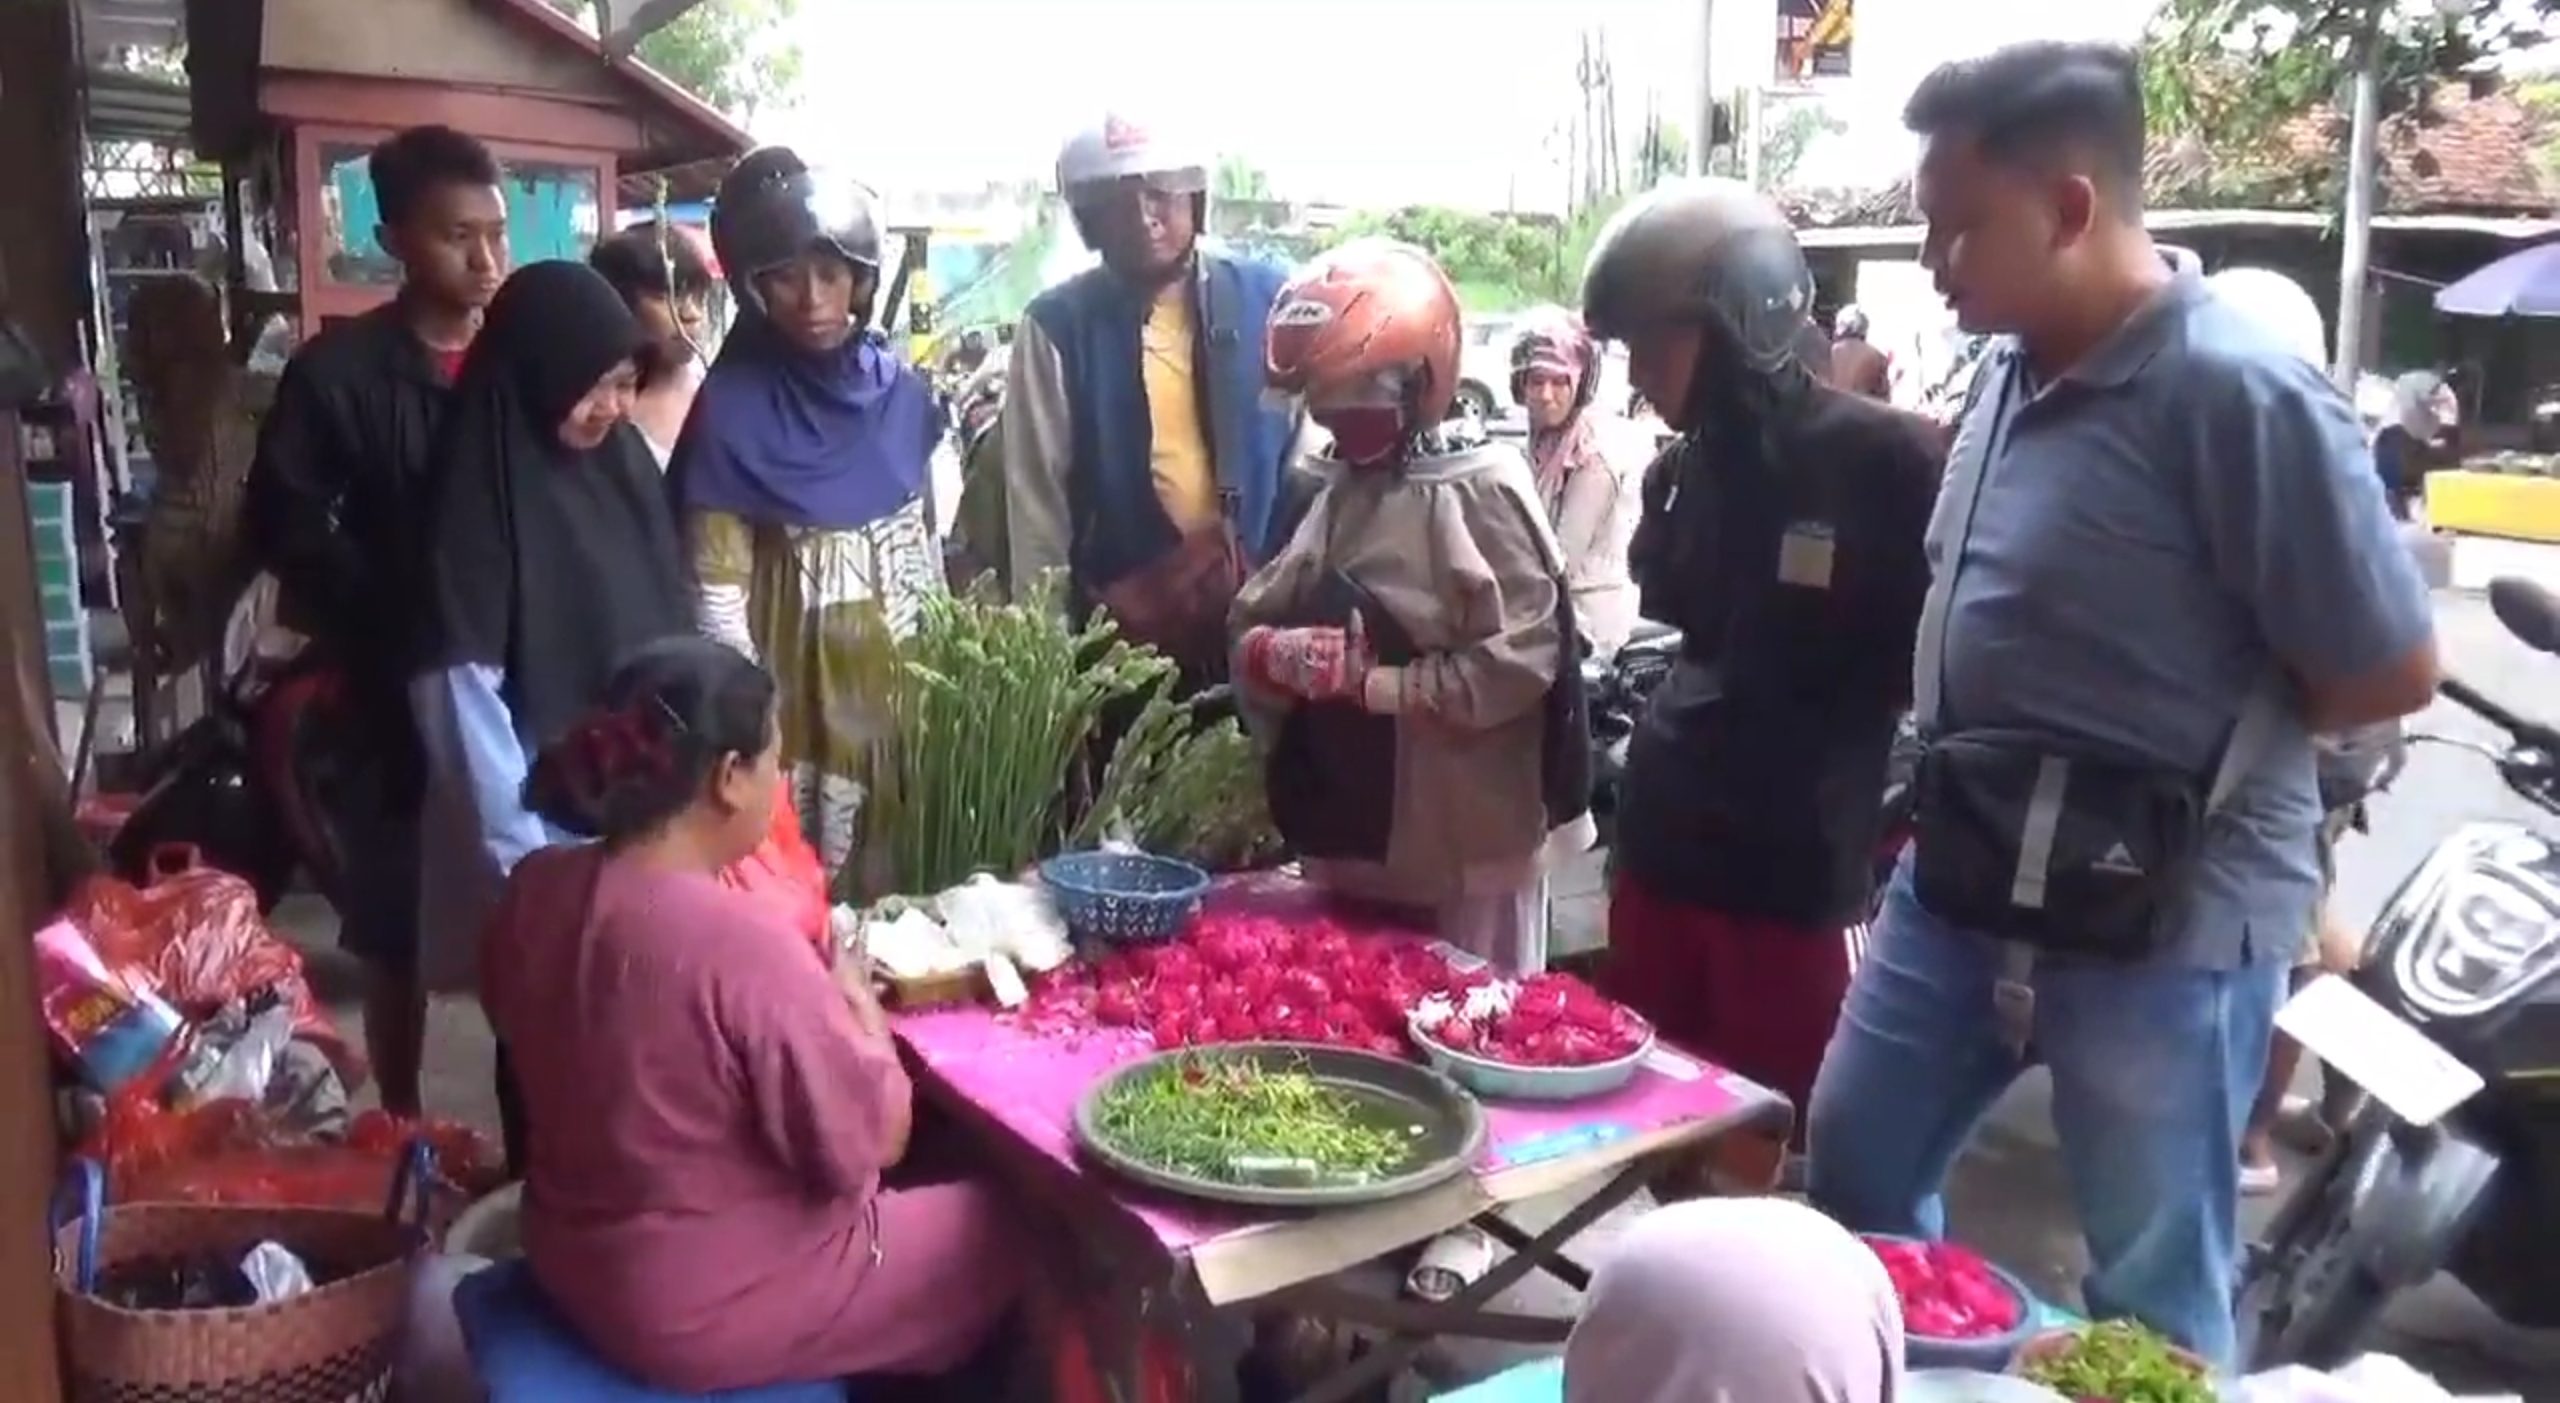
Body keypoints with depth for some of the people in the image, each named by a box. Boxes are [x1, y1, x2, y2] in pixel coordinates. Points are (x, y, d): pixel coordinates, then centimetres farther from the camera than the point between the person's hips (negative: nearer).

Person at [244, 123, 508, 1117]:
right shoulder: (338, 371, -4)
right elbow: (283, 529, -4)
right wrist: (402, 612, -12)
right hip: (402, 699, -2)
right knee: (400, 939, 10)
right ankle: (404, 1130, 26)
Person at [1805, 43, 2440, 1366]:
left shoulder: (2238, 394, -20)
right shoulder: (2016, 374, 5)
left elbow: (2391, 670, -16)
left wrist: (2202, 733, -6)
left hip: (2161, 916, -8)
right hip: (1962, 876, 8)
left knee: (2151, 1299, 10)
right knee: (1853, 1170, 20)